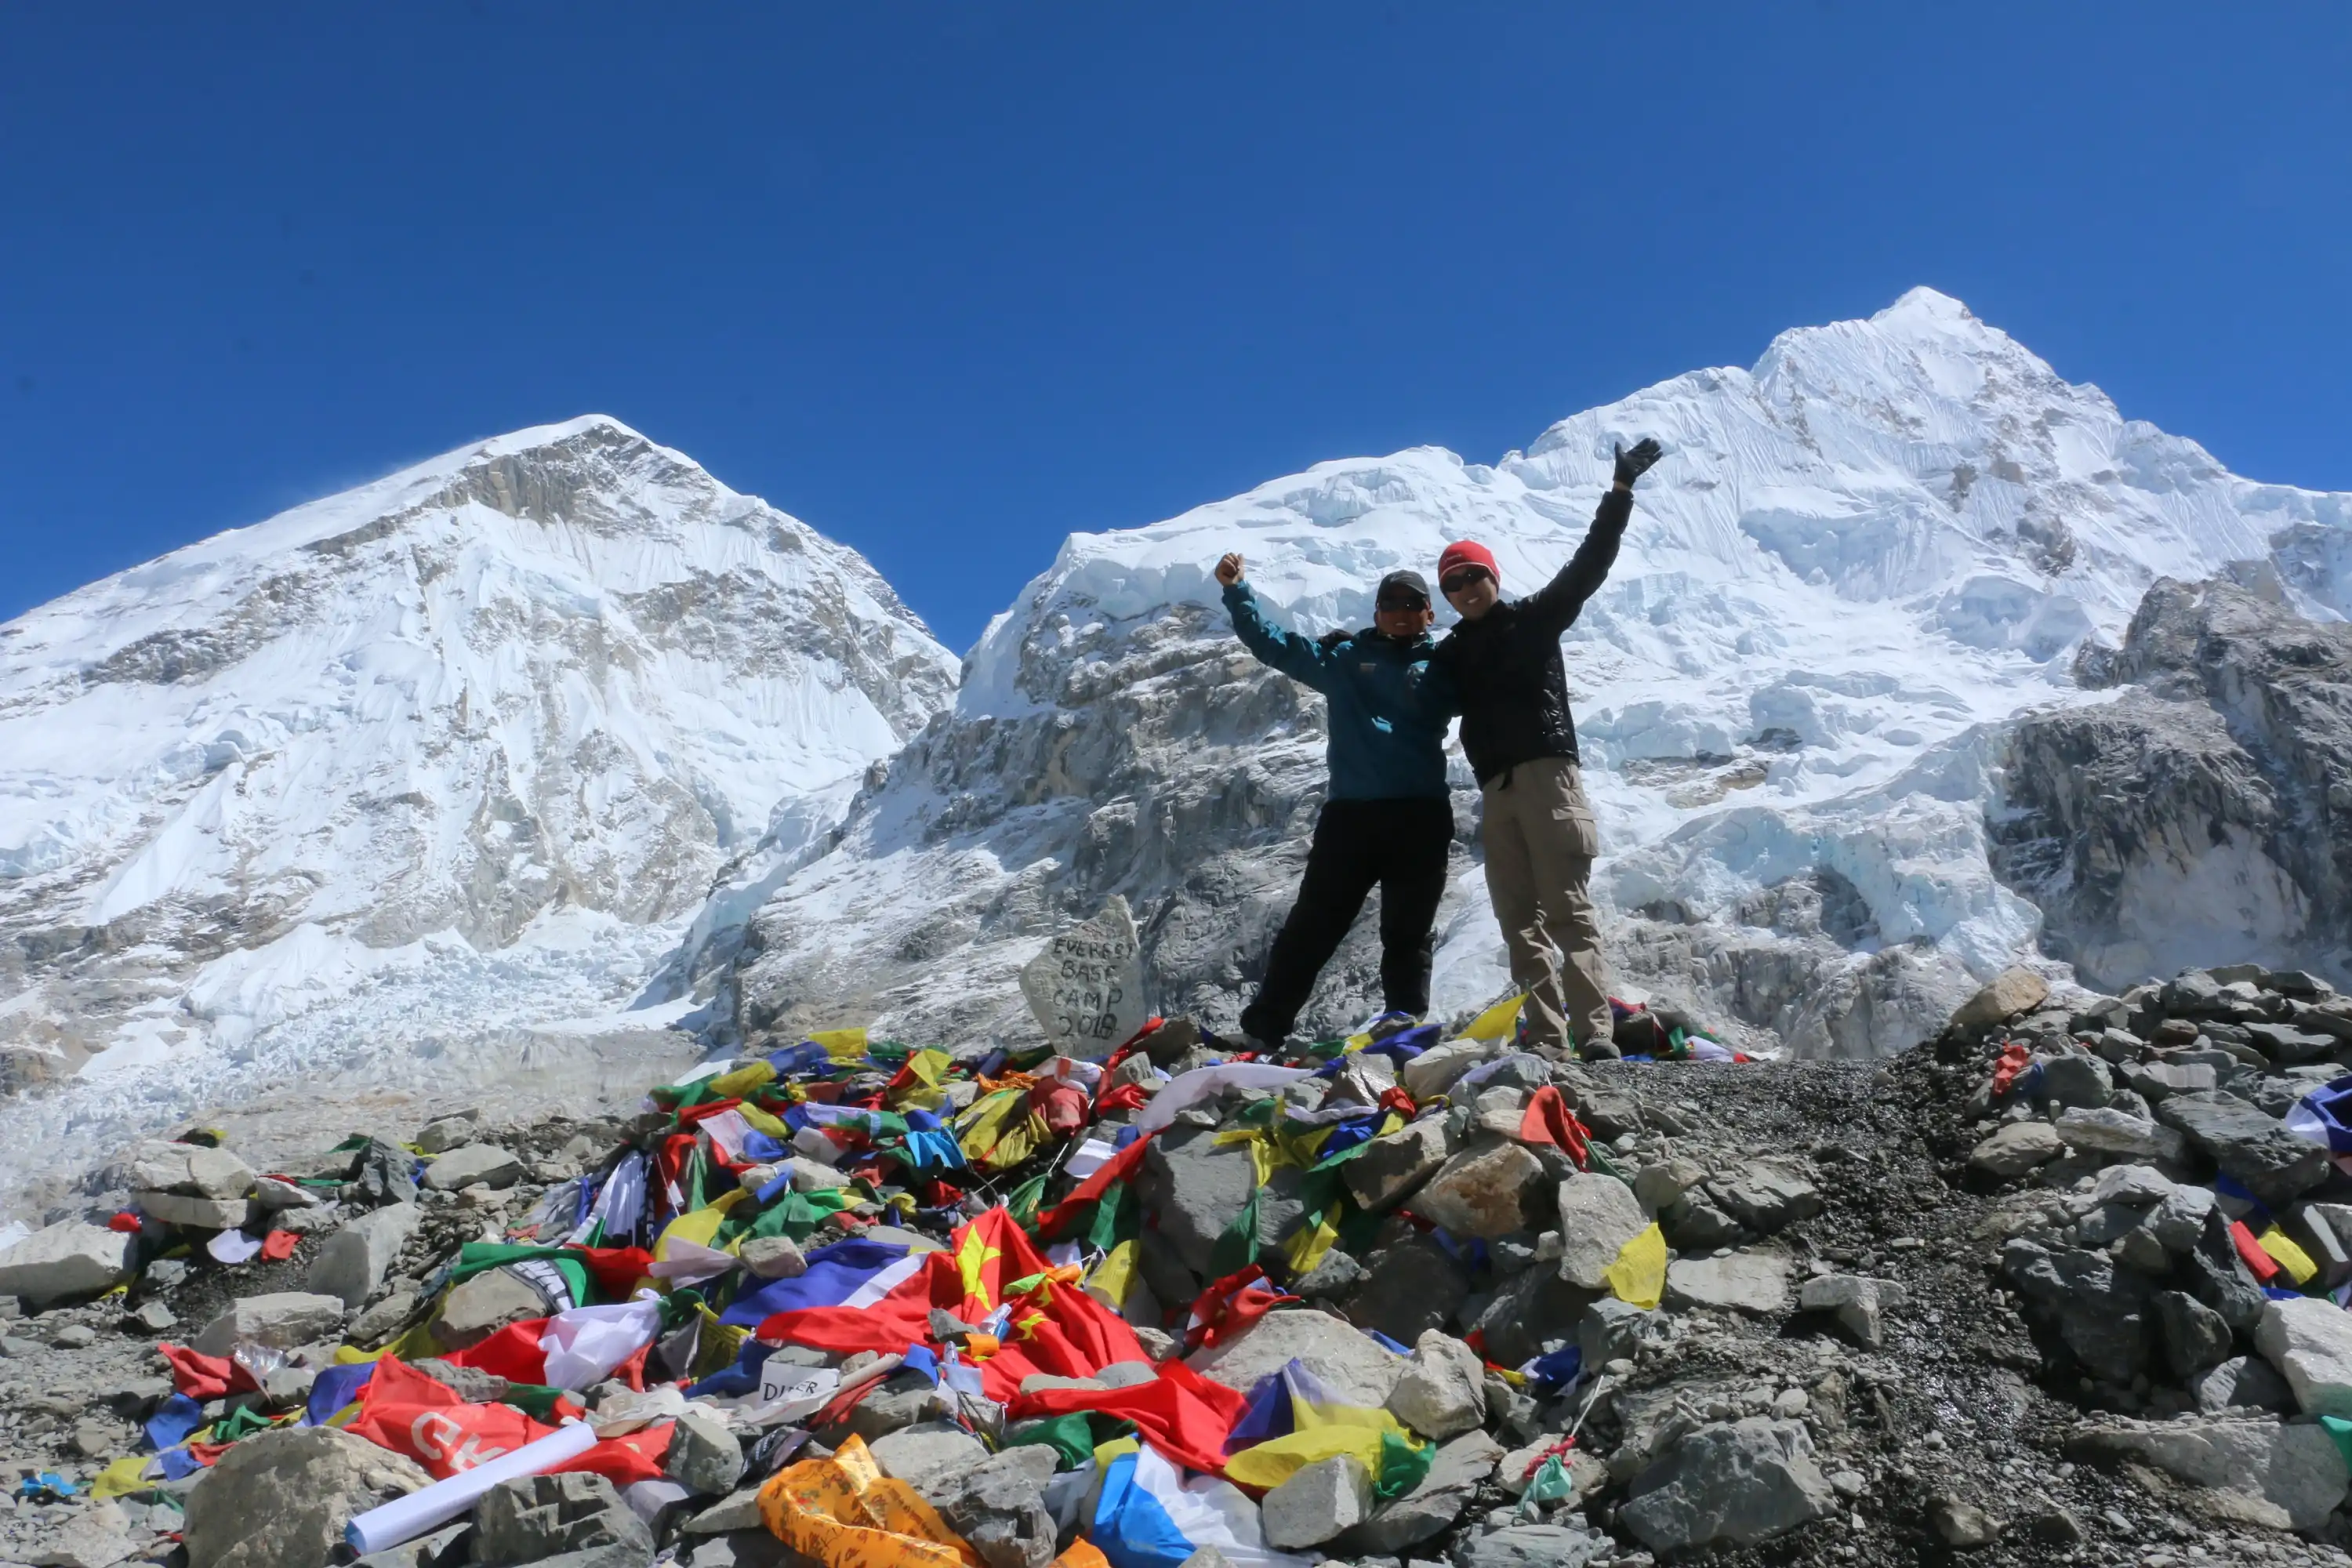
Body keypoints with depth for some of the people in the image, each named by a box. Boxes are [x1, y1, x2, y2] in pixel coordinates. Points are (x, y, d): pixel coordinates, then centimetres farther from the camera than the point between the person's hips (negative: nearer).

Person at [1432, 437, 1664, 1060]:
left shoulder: (1535, 617, 10)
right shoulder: (1452, 653, 22)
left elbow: (1588, 564, 3)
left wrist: (1621, 491, -3)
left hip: (1547, 773, -5)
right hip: (1496, 790, 5)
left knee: (1568, 908, -14)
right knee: (1519, 921, -2)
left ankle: (1596, 1035, -21)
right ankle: (1547, 1041, -4)